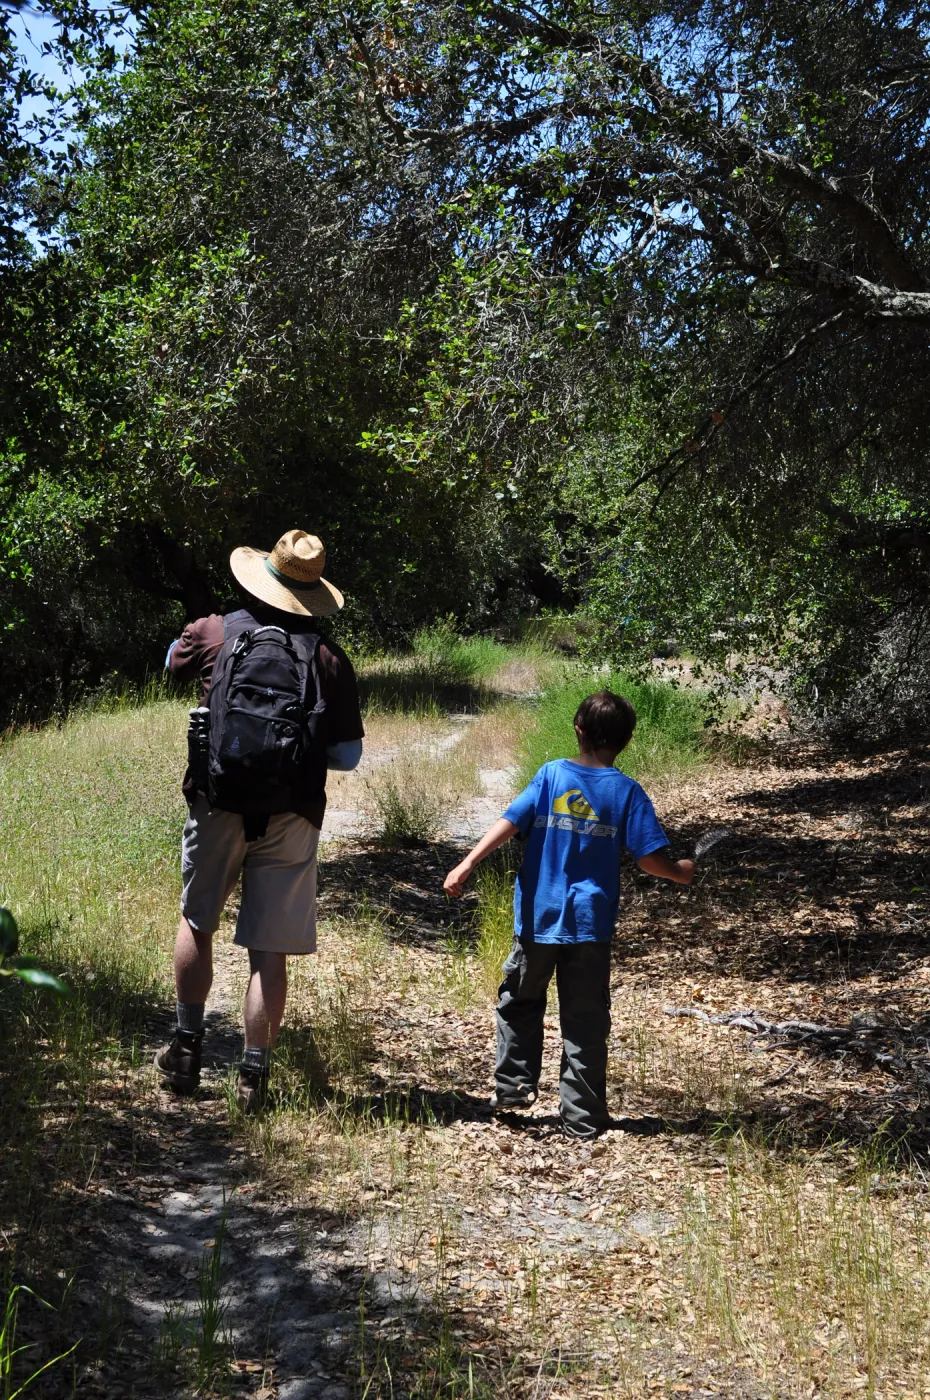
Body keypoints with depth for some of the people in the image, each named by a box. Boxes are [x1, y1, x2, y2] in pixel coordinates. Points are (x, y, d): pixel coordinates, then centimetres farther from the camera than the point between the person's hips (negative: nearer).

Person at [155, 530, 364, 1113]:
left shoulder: (213, 633, -2)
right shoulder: (331, 659, -4)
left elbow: (174, 662, 22)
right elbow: (348, 756, -1)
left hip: (219, 803, 1)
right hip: (291, 817, 0)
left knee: (197, 922, 21)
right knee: (270, 951, 5)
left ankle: (188, 1045, 26)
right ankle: (254, 1073, 8)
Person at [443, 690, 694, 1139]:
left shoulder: (551, 774, -2)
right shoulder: (627, 791, -4)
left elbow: (509, 822, -12)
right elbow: (650, 857, -7)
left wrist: (466, 865, -14)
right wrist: (680, 872, 13)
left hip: (538, 917, 1)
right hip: (590, 922, -1)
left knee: (520, 1001, 22)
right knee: (585, 1022, 6)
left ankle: (513, 1086, 20)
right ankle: (582, 1116, 9)